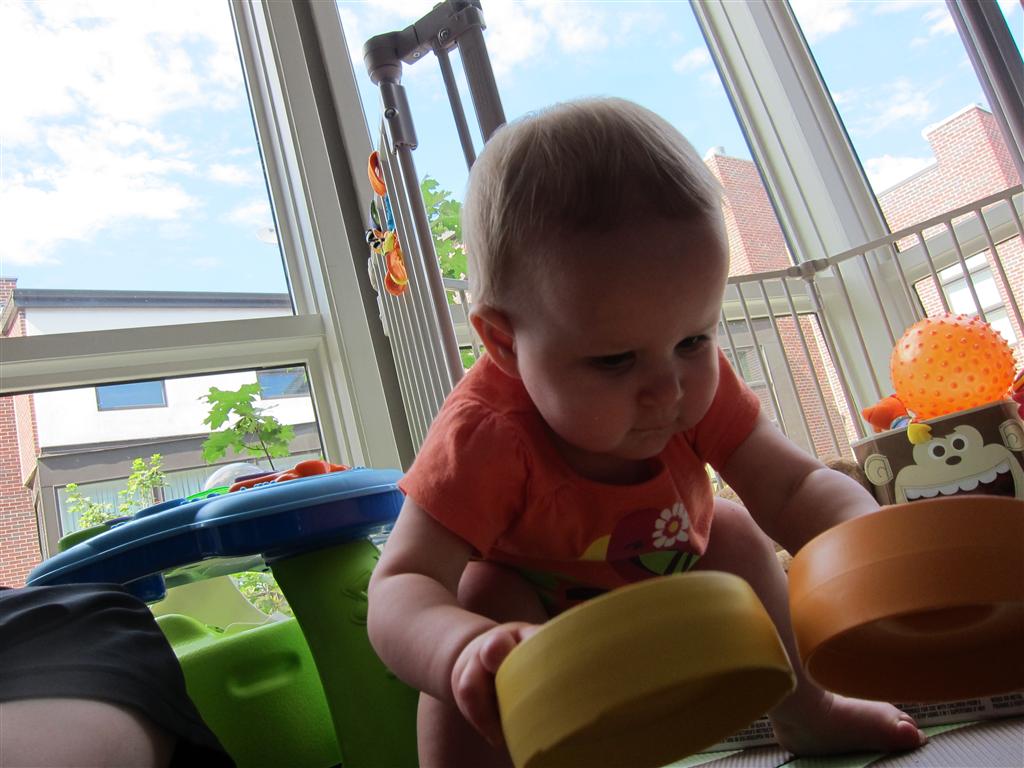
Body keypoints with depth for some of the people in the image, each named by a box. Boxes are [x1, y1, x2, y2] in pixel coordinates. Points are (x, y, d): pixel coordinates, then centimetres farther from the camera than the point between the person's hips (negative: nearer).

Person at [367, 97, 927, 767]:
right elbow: (401, 589, -42)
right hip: (531, 612, -5)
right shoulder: (487, 435, -40)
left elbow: (793, 486, -21)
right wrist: (468, 648, -65)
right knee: (483, 593, -32)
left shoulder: (696, 386, -25)